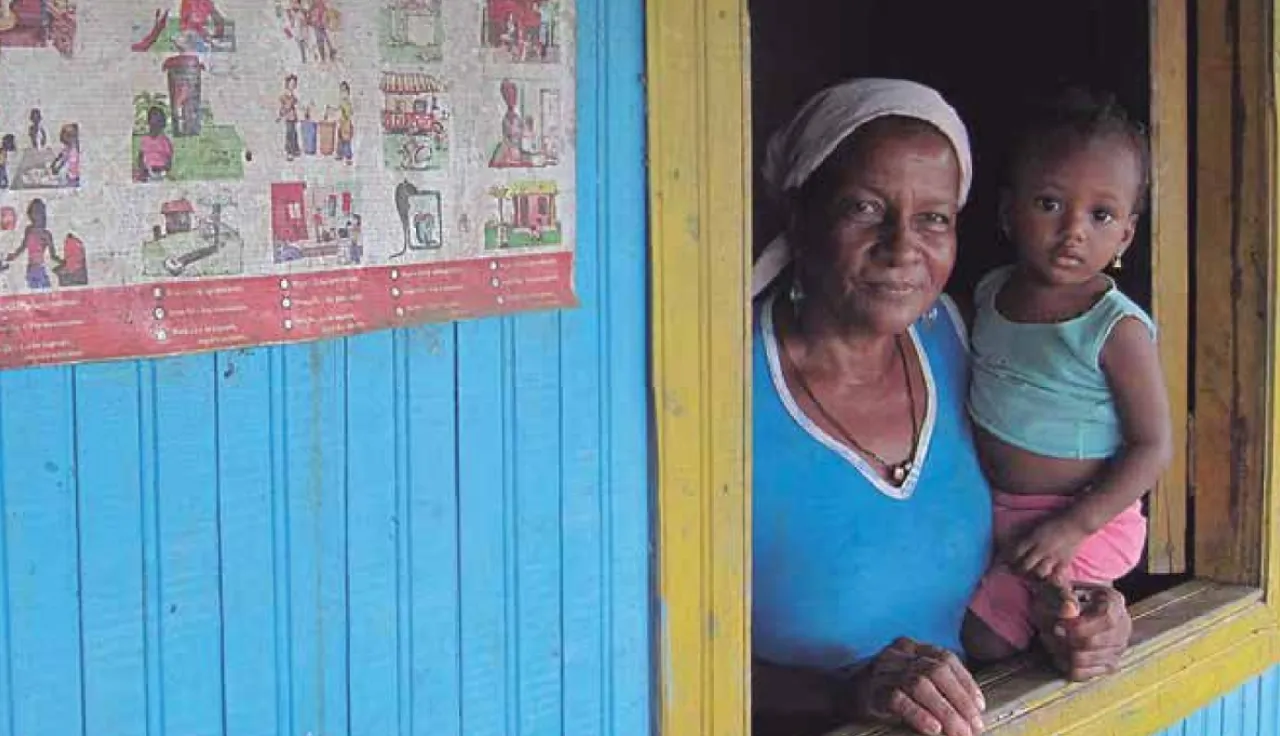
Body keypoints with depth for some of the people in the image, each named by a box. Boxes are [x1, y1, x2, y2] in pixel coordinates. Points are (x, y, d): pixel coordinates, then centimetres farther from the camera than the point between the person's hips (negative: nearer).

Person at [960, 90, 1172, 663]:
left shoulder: (1118, 330, -18)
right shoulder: (990, 294, 0)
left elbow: (1154, 446, -16)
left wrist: (1075, 526, -22)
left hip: (1083, 518, -7)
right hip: (987, 507, 7)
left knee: (981, 638, -15)